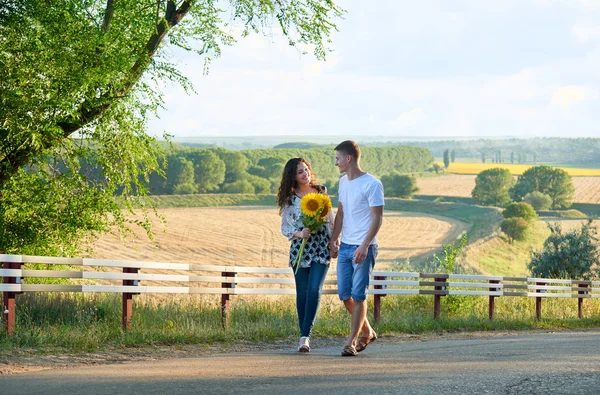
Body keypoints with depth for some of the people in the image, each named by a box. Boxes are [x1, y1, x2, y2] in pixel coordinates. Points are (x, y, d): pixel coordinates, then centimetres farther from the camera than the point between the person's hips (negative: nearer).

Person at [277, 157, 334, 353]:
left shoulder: (322, 192, 6)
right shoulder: (290, 199, 0)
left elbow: (331, 220, 13)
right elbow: (285, 228, 2)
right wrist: (299, 233, -17)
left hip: (321, 249, 0)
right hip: (300, 249, 0)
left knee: (314, 290, -13)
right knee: (302, 293, 5)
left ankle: (305, 335, -14)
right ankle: (304, 335, 16)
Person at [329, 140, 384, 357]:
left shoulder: (372, 184, -12)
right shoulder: (343, 182, 13)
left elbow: (377, 218, -14)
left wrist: (364, 246, -22)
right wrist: (333, 240, 15)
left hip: (363, 248, -8)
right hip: (344, 247, 8)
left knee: (358, 295, -5)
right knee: (344, 294, 7)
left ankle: (352, 341, 0)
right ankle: (367, 331, 24)